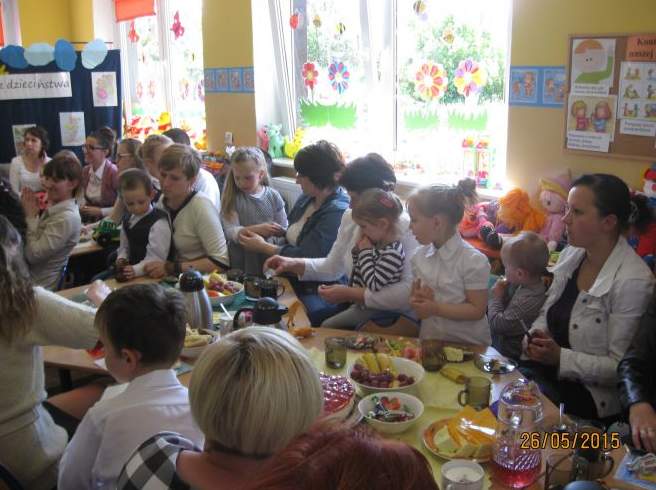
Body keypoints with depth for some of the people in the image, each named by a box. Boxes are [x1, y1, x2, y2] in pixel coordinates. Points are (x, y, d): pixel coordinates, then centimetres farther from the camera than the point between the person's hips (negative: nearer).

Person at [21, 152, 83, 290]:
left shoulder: (67, 218, -23)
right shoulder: (54, 206, 3)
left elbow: (33, 254, -21)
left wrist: (30, 216, -15)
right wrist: (31, 213, -6)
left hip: (37, 286, -7)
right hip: (27, 275, 8)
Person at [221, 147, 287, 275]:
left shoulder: (273, 196, 4)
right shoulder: (232, 199, 0)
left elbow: (284, 229, 8)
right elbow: (231, 232, -11)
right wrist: (257, 230, -24)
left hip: (269, 258, 1)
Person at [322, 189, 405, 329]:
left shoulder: (393, 253, -25)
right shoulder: (376, 243, 2)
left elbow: (374, 286, -29)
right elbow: (358, 273, 14)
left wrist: (365, 251, -21)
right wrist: (358, 250, -5)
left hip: (375, 309, -9)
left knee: (327, 326, -8)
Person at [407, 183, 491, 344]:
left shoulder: (474, 261, -14)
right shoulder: (419, 255, 2)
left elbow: (477, 311, -11)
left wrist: (436, 308, -17)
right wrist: (418, 301, -10)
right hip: (429, 338, 4)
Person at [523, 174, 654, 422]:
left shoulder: (633, 282, -20)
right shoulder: (570, 255, 2)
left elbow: (621, 367, -18)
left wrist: (560, 357, -24)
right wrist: (536, 335, -8)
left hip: (592, 394, -6)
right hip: (548, 369, 7)